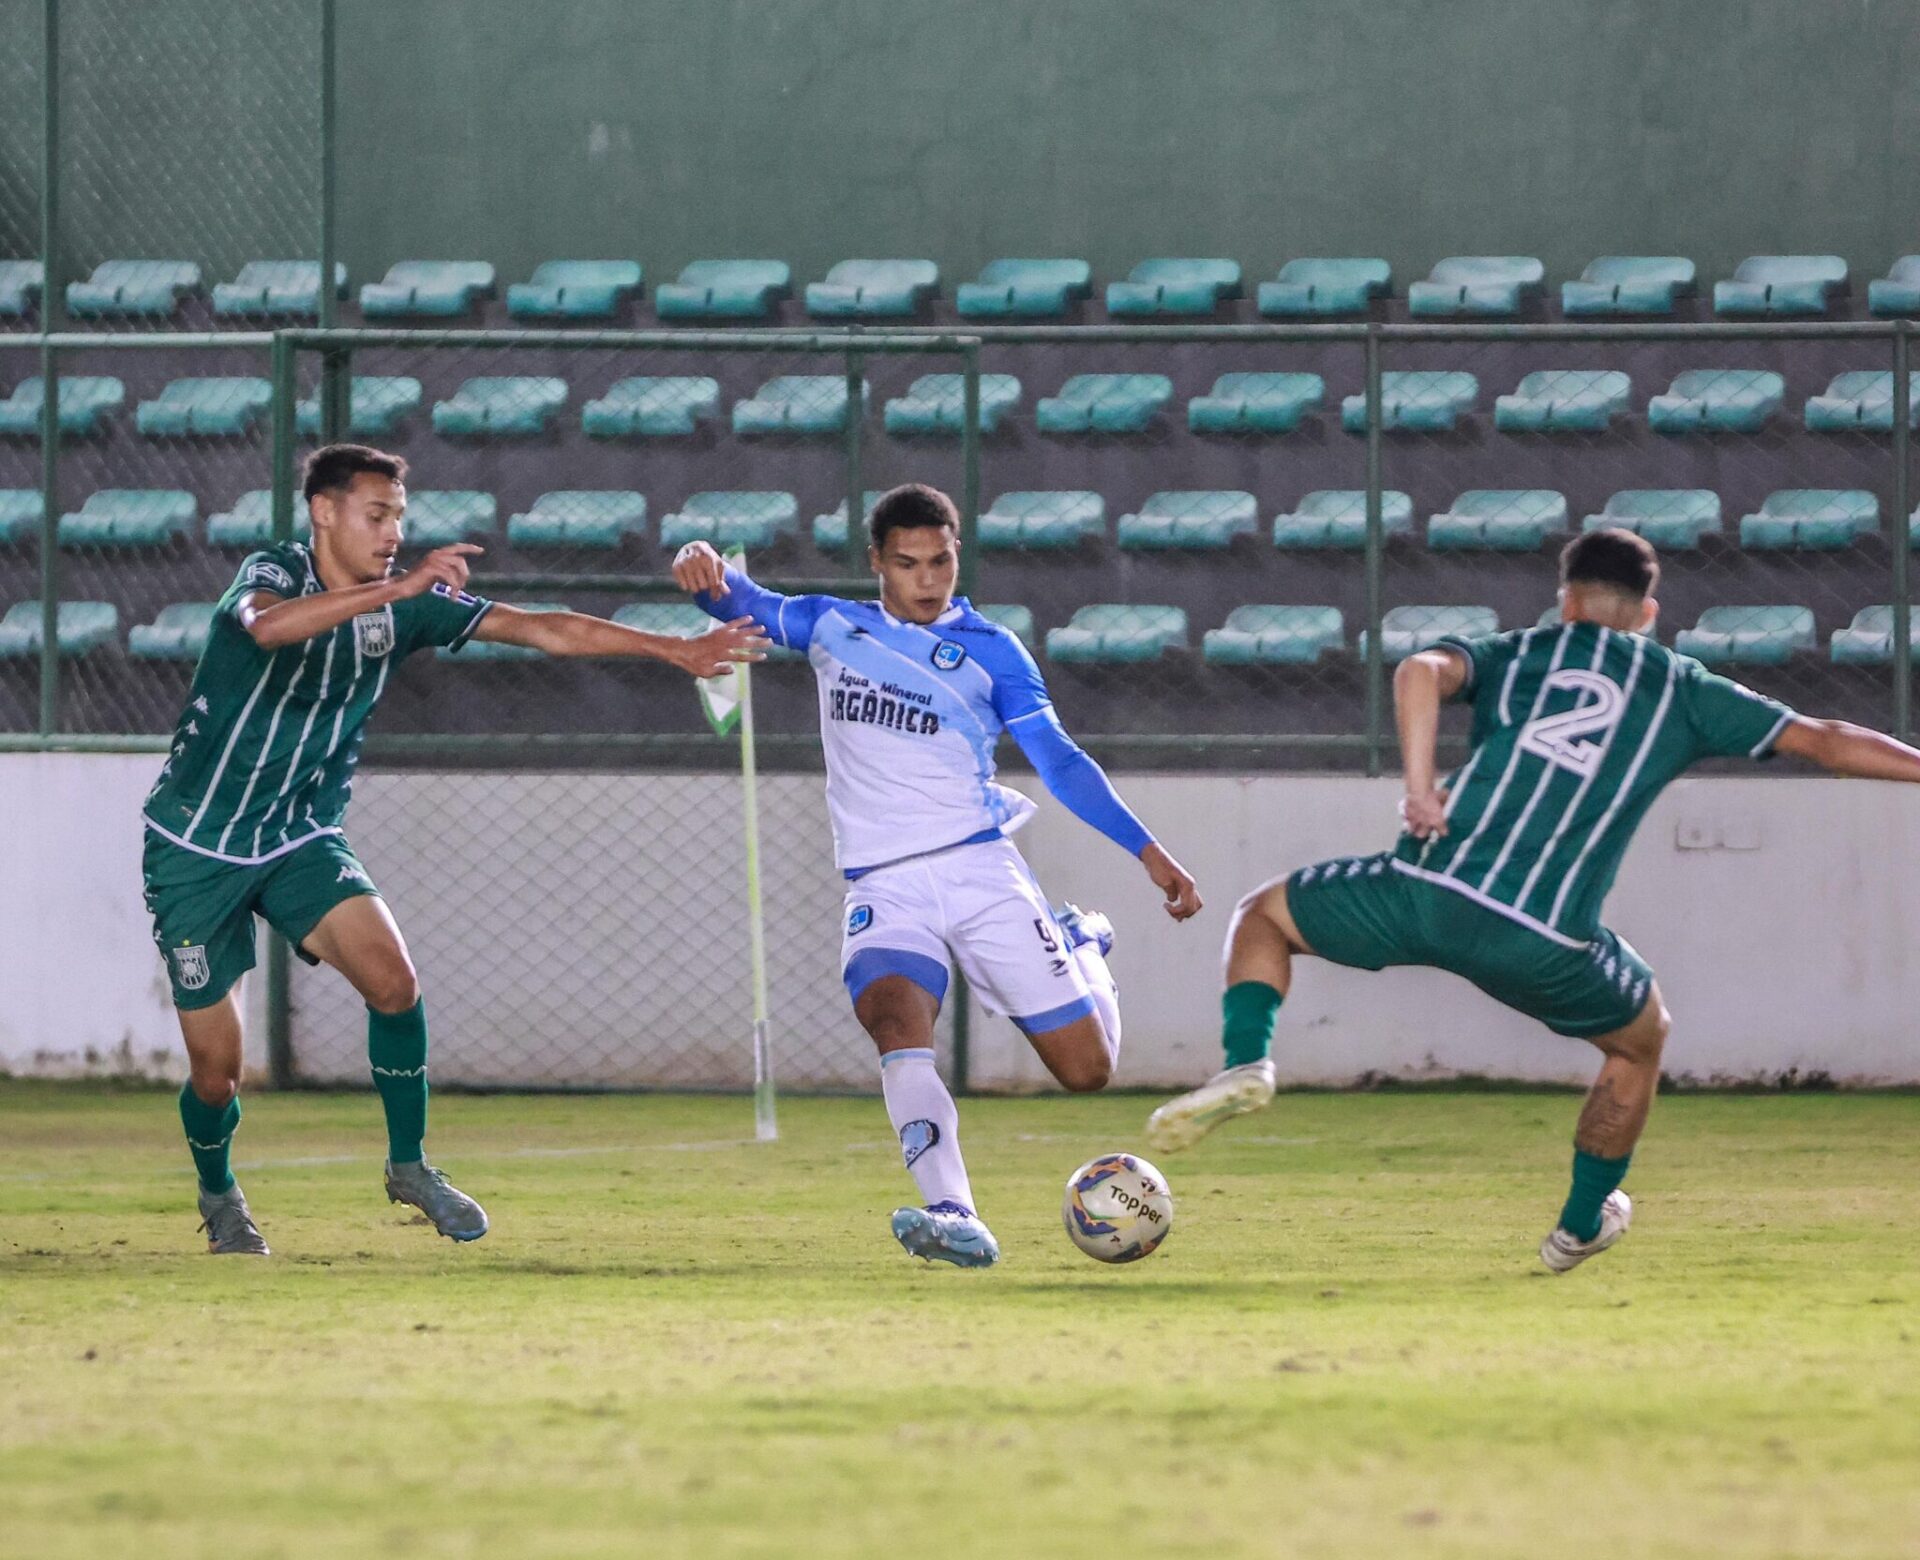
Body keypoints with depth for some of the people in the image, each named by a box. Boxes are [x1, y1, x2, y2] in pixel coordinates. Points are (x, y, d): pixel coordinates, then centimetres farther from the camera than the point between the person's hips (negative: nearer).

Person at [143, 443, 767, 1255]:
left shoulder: (405, 602, -2)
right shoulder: (271, 573, -17)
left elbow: (542, 630, -2)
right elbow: (269, 625, -42)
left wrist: (675, 649, -8)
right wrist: (397, 588, -49)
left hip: (300, 838, 4)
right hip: (195, 845, -4)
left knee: (393, 982, -20)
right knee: (216, 1071, -3)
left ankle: (408, 1165, -1)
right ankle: (217, 1191, 28)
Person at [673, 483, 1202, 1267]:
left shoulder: (989, 649, 8)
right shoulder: (834, 628, 13)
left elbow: (1059, 761, 7)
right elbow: (745, 605, 2)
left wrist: (1147, 850, 0)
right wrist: (707, 569, -23)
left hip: (979, 869, 0)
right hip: (884, 886, 0)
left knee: (1087, 1068, 0)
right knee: (894, 1018, -32)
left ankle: (1084, 947, 34)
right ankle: (956, 1220, -43)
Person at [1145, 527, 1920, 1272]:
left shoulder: (1515, 655, 20)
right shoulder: (1682, 690, 20)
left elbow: (1422, 670, -2)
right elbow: (1824, 742, 19)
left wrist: (1419, 786, -9)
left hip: (1428, 890, 0)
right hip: (1543, 946, 0)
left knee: (1263, 916, 26)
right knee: (1642, 1037, 31)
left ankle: (1246, 1062, -1)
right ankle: (1581, 1226, 42)